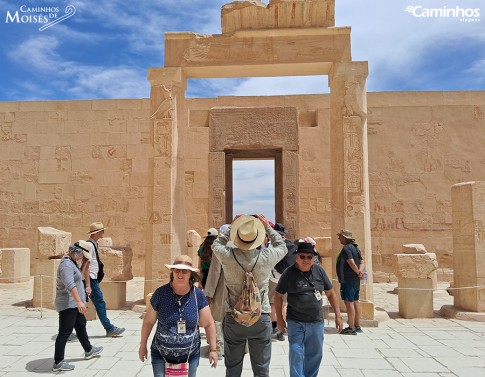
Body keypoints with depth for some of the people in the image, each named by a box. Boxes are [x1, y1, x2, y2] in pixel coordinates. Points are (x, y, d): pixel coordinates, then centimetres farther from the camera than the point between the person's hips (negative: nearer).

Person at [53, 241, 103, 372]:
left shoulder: (72, 262, 12)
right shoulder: (66, 264, -21)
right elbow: (70, 285, -32)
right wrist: (79, 301, -38)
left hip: (73, 304, 11)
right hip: (68, 304, -11)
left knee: (81, 326, 21)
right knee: (64, 333, -4)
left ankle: (88, 351, 37)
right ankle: (58, 363, 3)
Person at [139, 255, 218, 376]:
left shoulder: (198, 295, -10)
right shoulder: (160, 293, -13)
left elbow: (208, 324, -1)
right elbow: (148, 321, 1)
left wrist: (213, 349, 0)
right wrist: (143, 345, 9)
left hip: (190, 356, 1)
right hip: (161, 355, -1)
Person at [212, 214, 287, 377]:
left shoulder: (227, 255, -14)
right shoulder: (266, 256, -14)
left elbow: (216, 244, 11)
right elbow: (282, 247, 9)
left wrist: (231, 227, 13)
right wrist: (267, 227, 13)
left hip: (233, 318, 1)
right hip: (261, 317, 0)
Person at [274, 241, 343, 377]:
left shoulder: (319, 271, -1)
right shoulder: (289, 273, -10)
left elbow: (331, 294, 7)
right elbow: (278, 296, -2)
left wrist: (338, 315, 4)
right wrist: (280, 319, -1)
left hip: (316, 322, 3)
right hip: (295, 322, -3)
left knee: (315, 355, 14)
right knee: (296, 354, -3)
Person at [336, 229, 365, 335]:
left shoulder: (346, 248, -15)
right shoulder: (355, 247, 15)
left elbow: (352, 263, -23)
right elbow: (362, 262, 10)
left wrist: (358, 272, -9)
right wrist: (360, 271, -7)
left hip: (348, 280, -10)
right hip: (355, 281, 10)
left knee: (349, 302, -6)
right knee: (355, 301, 15)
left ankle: (351, 328, -4)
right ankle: (357, 326, 23)